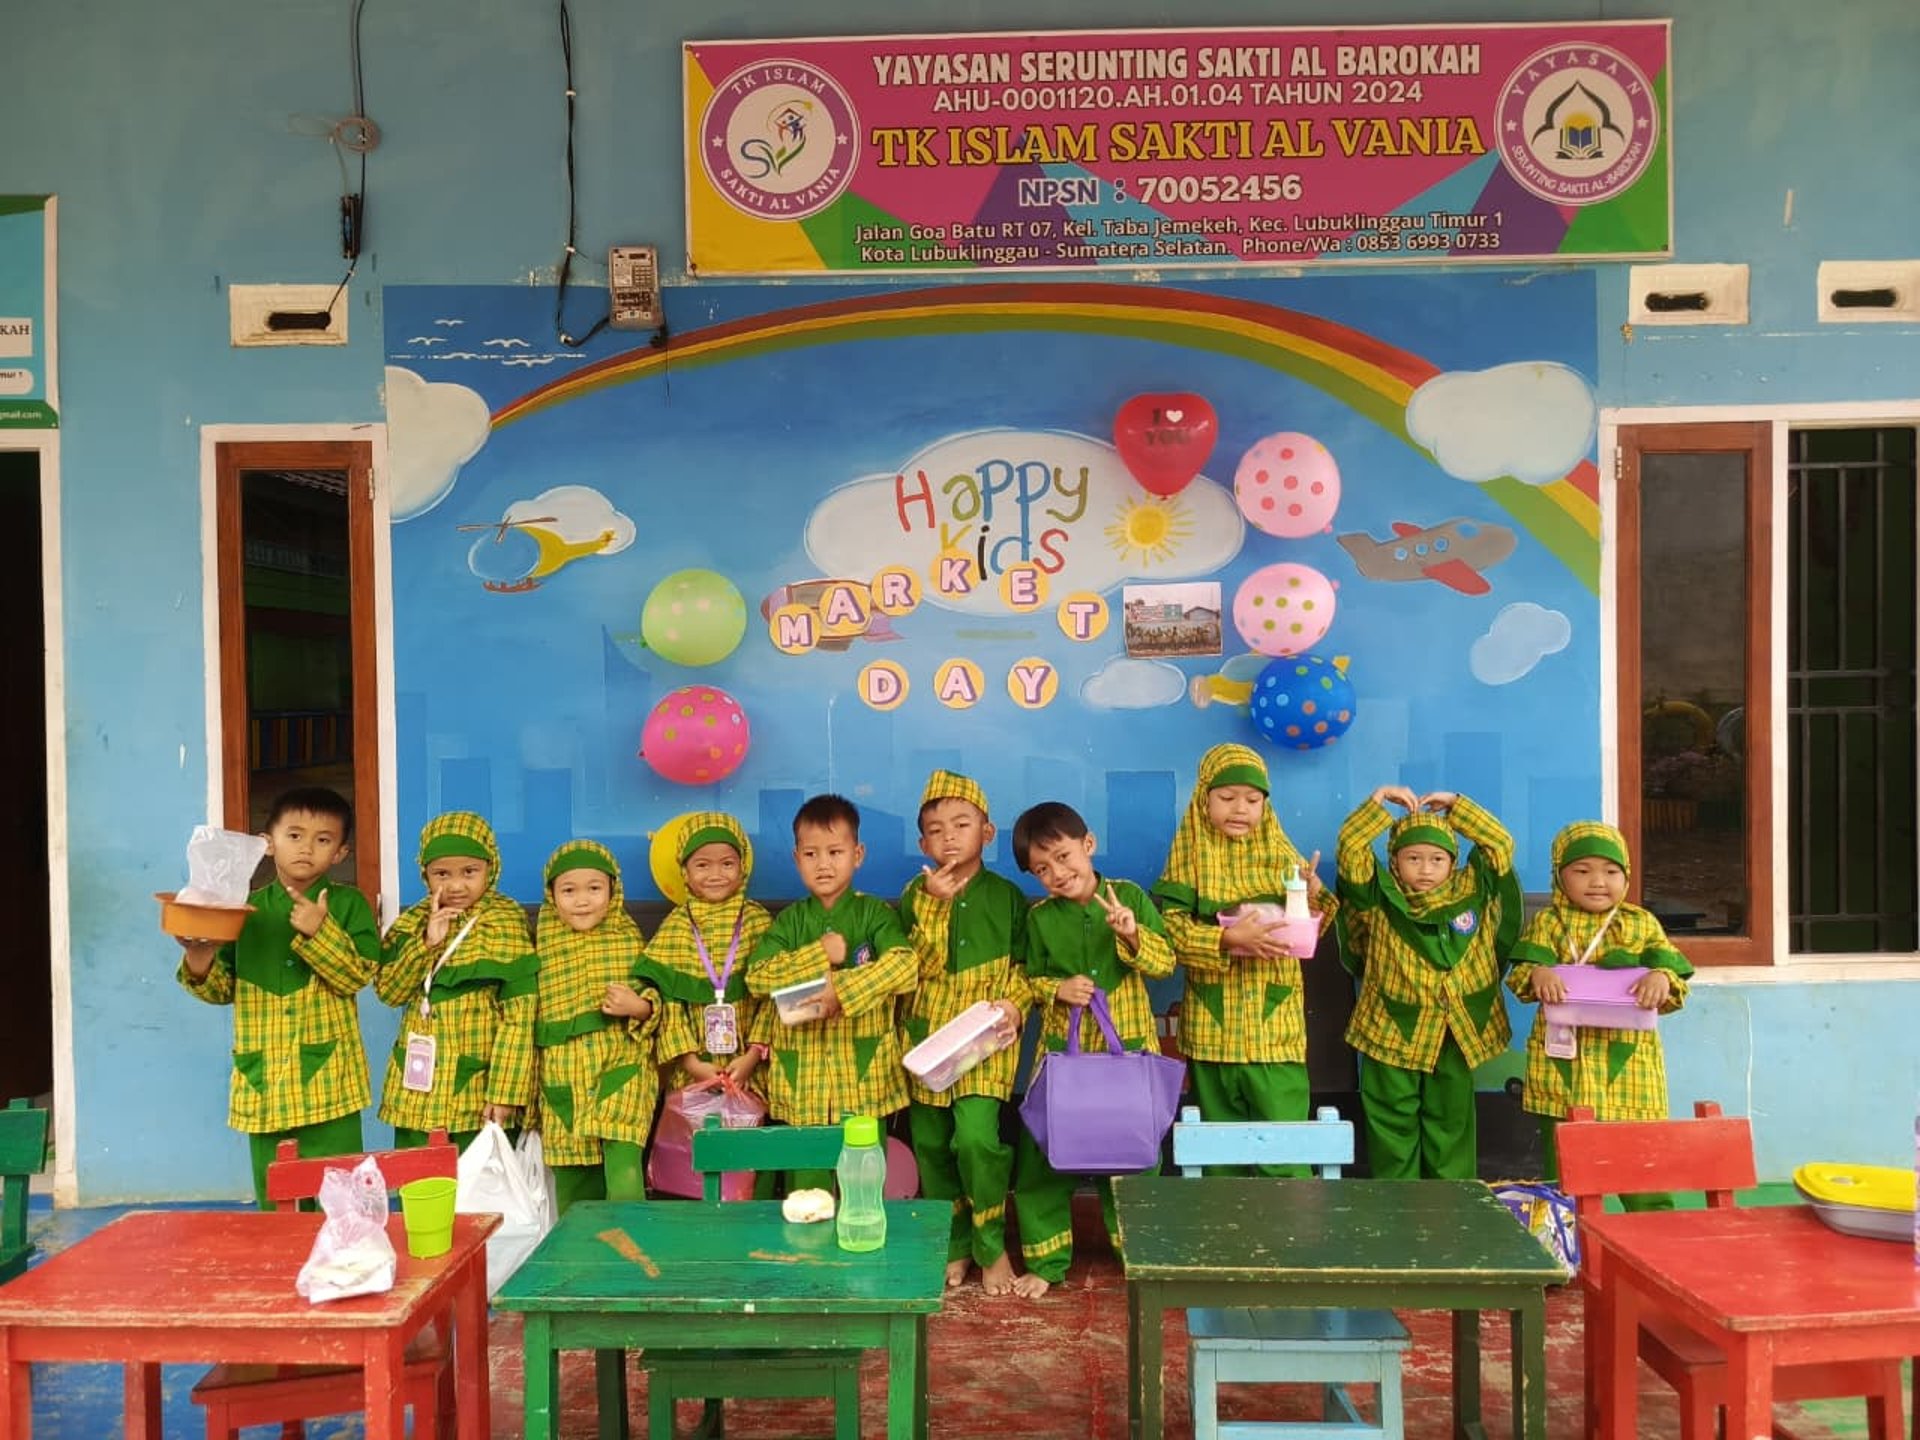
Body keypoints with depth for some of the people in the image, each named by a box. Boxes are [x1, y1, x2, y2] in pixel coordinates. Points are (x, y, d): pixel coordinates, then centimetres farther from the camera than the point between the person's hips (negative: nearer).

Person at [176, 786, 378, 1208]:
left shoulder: (347, 904, -1)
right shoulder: (247, 909, 8)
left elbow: (357, 976, -10)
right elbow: (223, 988, 11)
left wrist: (318, 932, -21)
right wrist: (199, 961, -8)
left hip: (327, 1081, -3)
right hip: (263, 1083, 4)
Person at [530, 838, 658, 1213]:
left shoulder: (629, 941, 3)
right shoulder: (542, 947, 5)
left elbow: (652, 1007, 9)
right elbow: (526, 1021, 11)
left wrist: (640, 1008, -14)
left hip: (620, 1071, -2)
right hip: (562, 1085, 2)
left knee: (624, 1180, -17)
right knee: (573, 1192, 10)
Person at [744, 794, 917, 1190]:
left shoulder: (874, 913, 1)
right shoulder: (790, 920, 9)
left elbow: (905, 964, -16)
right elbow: (755, 976, -5)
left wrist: (842, 990, -24)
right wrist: (820, 954, -14)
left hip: (862, 1071, -2)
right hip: (802, 1074, 2)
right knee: (805, 1182, 7)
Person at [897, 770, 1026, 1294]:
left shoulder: (1005, 895, 3)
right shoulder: (917, 894, 4)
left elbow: (1024, 963, 4)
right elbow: (920, 965, -6)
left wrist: (1014, 1004, -13)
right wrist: (934, 902, -14)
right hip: (926, 1036, 3)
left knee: (977, 1138, -16)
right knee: (931, 1144, 8)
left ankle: (991, 1245, 6)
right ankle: (954, 1244, 27)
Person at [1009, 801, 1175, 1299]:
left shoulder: (1130, 897, -4)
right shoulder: (1040, 916, -1)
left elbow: (1165, 962, -6)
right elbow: (1030, 980, 8)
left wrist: (1133, 935, -23)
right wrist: (1057, 989, -12)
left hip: (1128, 1048, -1)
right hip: (1062, 1051, 1)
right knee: (1042, 1152, 3)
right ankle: (1045, 1260, 19)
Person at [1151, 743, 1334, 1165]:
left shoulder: (1280, 853, 6)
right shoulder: (1192, 854, 2)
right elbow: (1169, 925, -10)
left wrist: (1313, 899, -15)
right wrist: (1228, 938, -24)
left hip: (1274, 1024, 0)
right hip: (1212, 1023, 0)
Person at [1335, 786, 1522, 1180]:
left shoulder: (1472, 892, 5)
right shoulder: (1379, 898, -1)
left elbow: (1501, 844, 0)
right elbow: (1350, 846, -11)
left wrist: (1455, 804, -2)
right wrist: (1379, 800, -10)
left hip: (1457, 1033, 2)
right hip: (1392, 1032, -2)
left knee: (1452, 1125, 11)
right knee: (1393, 1127, 5)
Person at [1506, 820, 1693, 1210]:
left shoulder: (1643, 924, 8)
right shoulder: (1547, 922, 5)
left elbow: (1676, 984, 4)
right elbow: (1518, 974, -3)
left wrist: (1663, 979, -19)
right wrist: (1537, 975, -25)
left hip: (1629, 1064, 1)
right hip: (1564, 1064, 0)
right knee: (1565, 1163, 7)